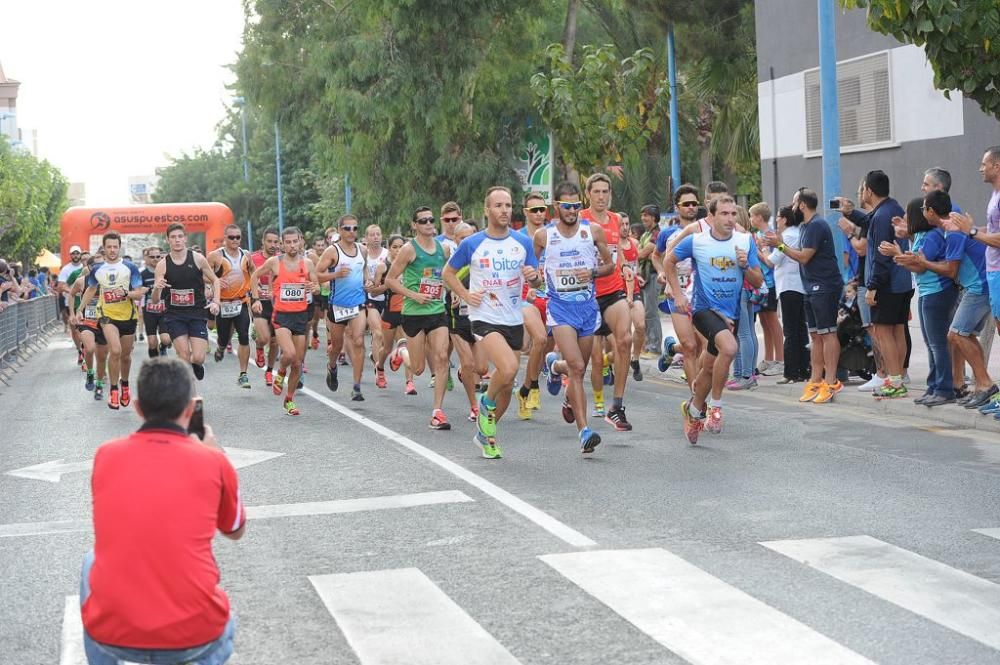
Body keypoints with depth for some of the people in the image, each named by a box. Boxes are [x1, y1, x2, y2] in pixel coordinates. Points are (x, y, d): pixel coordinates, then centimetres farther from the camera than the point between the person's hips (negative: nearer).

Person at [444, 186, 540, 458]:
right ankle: (487, 404, 3)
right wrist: (466, 295, -6)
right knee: (509, 368, -27)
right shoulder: (472, 244, -4)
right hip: (485, 319, -4)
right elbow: (448, 273, 9)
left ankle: (486, 434, 29)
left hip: (514, 320, 4)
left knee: (506, 385, 9)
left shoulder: (523, 243, 4)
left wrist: (533, 276, -14)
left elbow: (536, 283, 9)